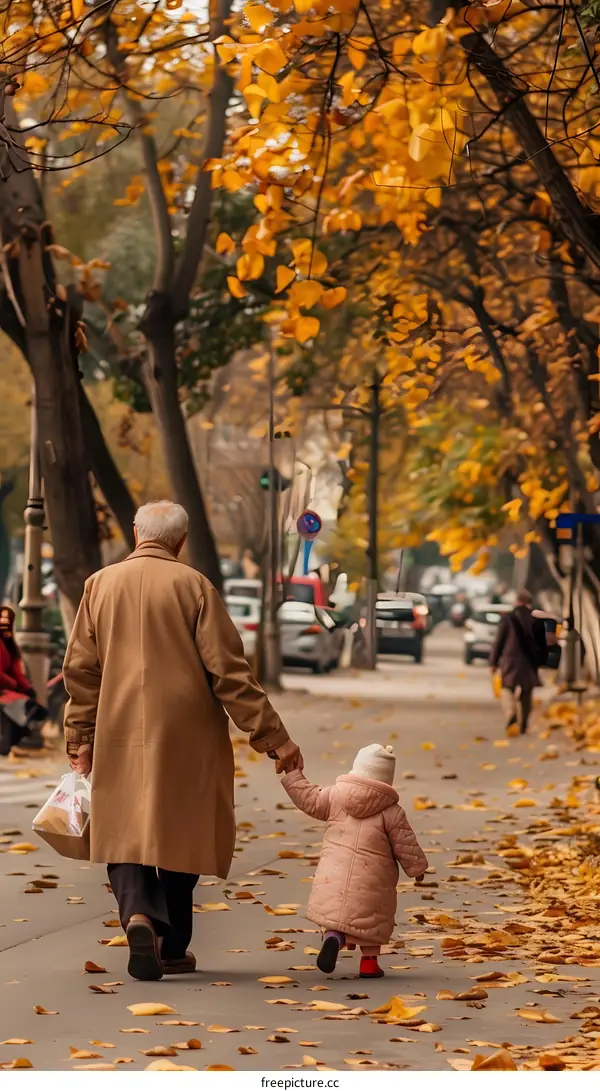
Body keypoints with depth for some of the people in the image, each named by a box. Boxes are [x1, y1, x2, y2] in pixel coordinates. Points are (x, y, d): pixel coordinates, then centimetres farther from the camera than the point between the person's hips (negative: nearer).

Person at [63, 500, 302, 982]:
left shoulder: (100, 585, 3)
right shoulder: (193, 586, -6)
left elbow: (81, 670, 6)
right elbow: (229, 671, -9)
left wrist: (80, 738, 15)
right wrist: (273, 737, -6)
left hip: (119, 740, 2)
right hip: (185, 739, -2)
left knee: (126, 834, 7)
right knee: (180, 835, 11)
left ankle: (138, 914, -21)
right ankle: (173, 947, 18)